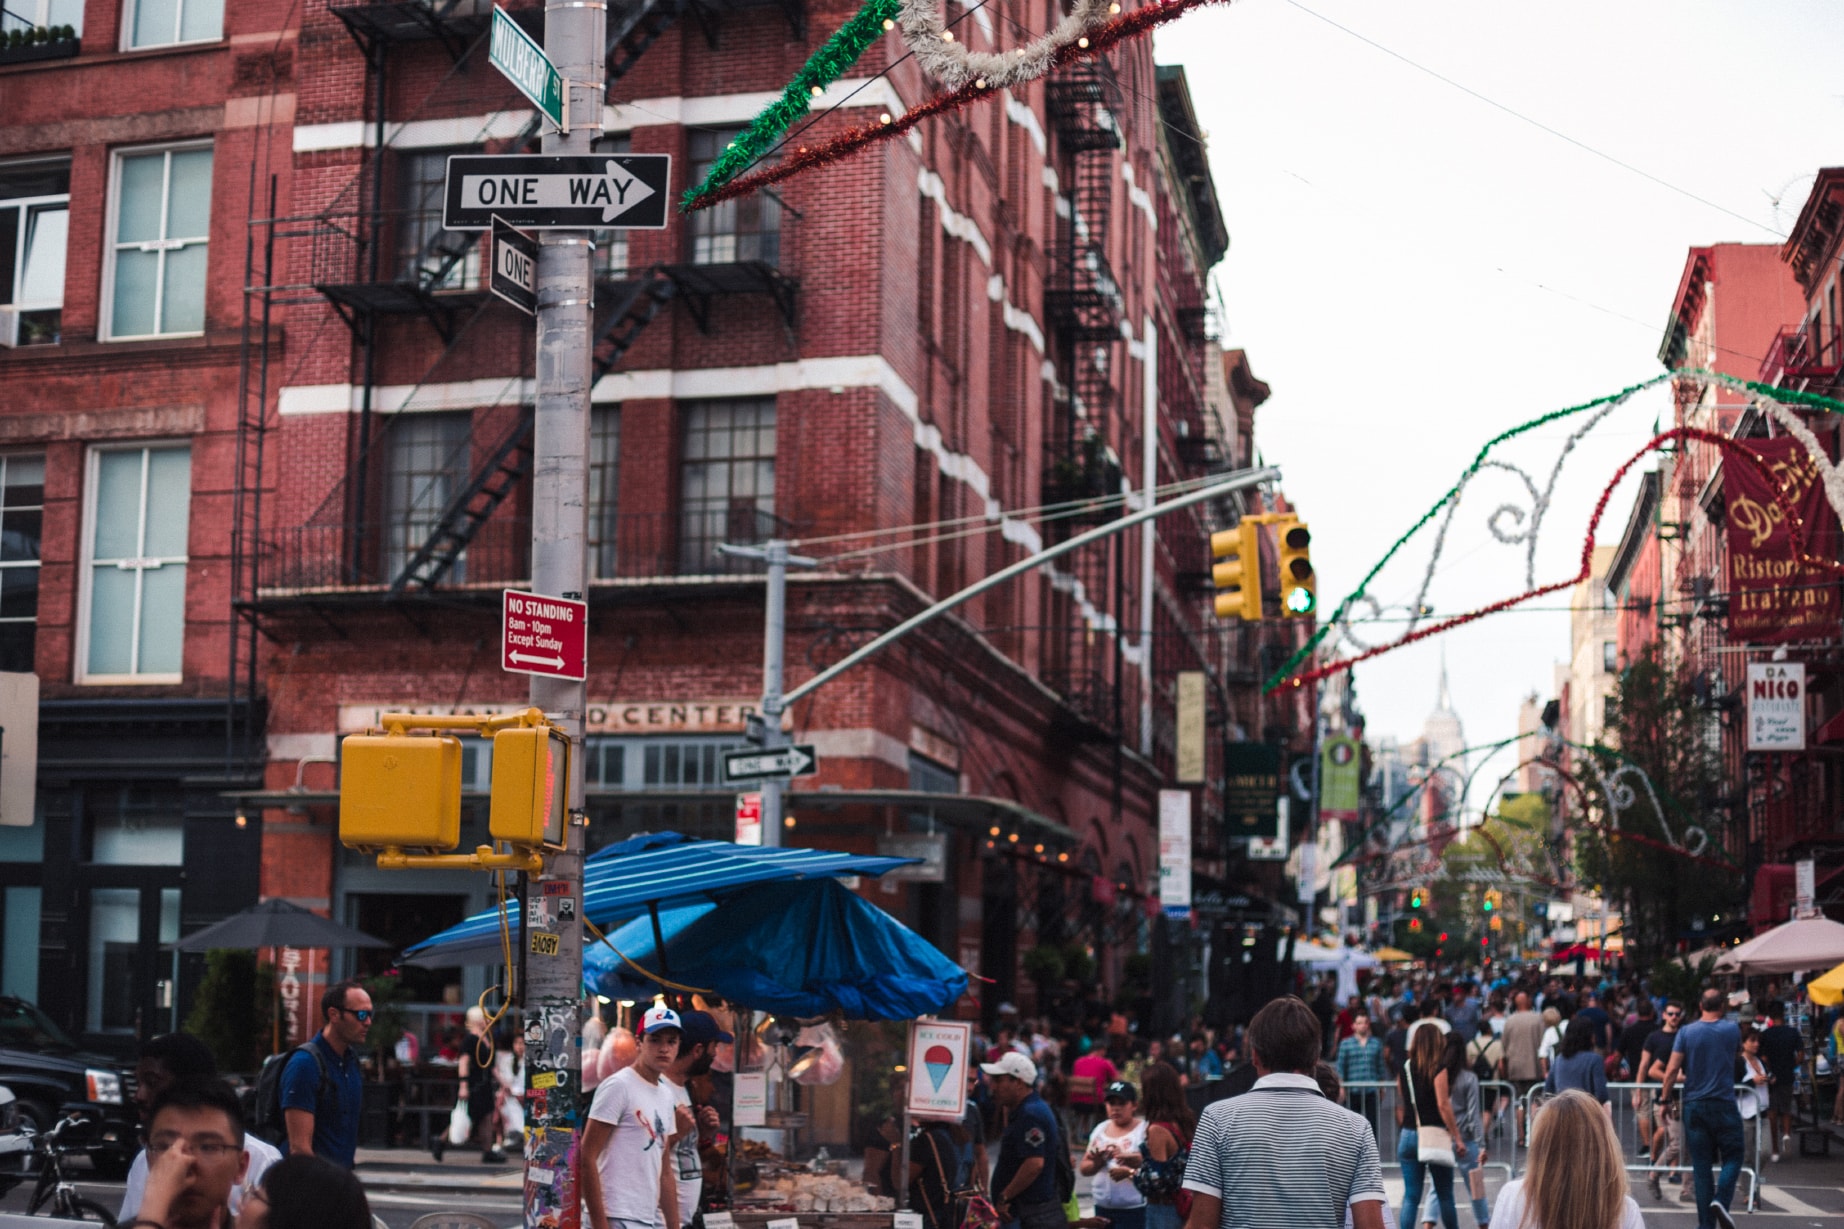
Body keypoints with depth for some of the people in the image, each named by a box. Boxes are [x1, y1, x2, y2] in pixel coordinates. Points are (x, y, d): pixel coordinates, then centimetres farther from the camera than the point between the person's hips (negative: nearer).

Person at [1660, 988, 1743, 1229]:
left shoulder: (1686, 1032, -3)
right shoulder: (1732, 1029, -1)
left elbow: (1671, 1070, -7)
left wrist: (1665, 1100, 1)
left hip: (1694, 1105, 1)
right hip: (1724, 1105, -1)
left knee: (1701, 1165, 6)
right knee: (1732, 1157, 10)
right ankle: (1721, 1200, -16)